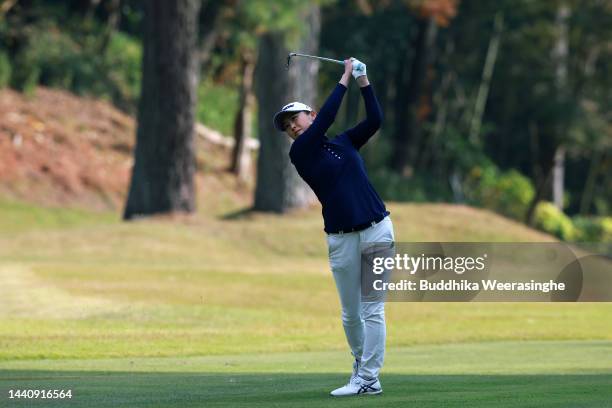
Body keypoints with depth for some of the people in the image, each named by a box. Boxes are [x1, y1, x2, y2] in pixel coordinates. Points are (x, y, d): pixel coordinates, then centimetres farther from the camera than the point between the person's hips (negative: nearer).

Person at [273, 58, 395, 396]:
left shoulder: (345, 141, 14)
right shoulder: (300, 153, 2)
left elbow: (375, 119, 2)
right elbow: (327, 116, -8)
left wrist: (363, 80, -1)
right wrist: (345, 78, -3)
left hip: (376, 229, 1)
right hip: (341, 238, -1)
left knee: (372, 310, -4)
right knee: (350, 313, 3)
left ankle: (369, 378, -3)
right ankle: (361, 366, 24)